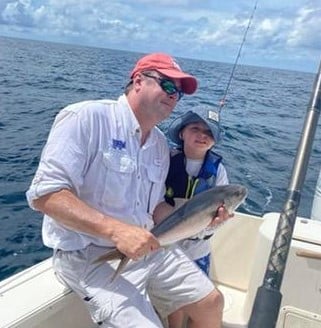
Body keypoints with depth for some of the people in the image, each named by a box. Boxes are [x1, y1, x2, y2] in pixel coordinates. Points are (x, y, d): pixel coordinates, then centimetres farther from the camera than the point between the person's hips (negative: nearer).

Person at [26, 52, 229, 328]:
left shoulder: (161, 144, 7)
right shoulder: (86, 118, -17)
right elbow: (44, 194, -24)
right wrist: (116, 229, -33)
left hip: (148, 247, 8)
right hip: (89, 254, -7)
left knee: (211, 303, 9)